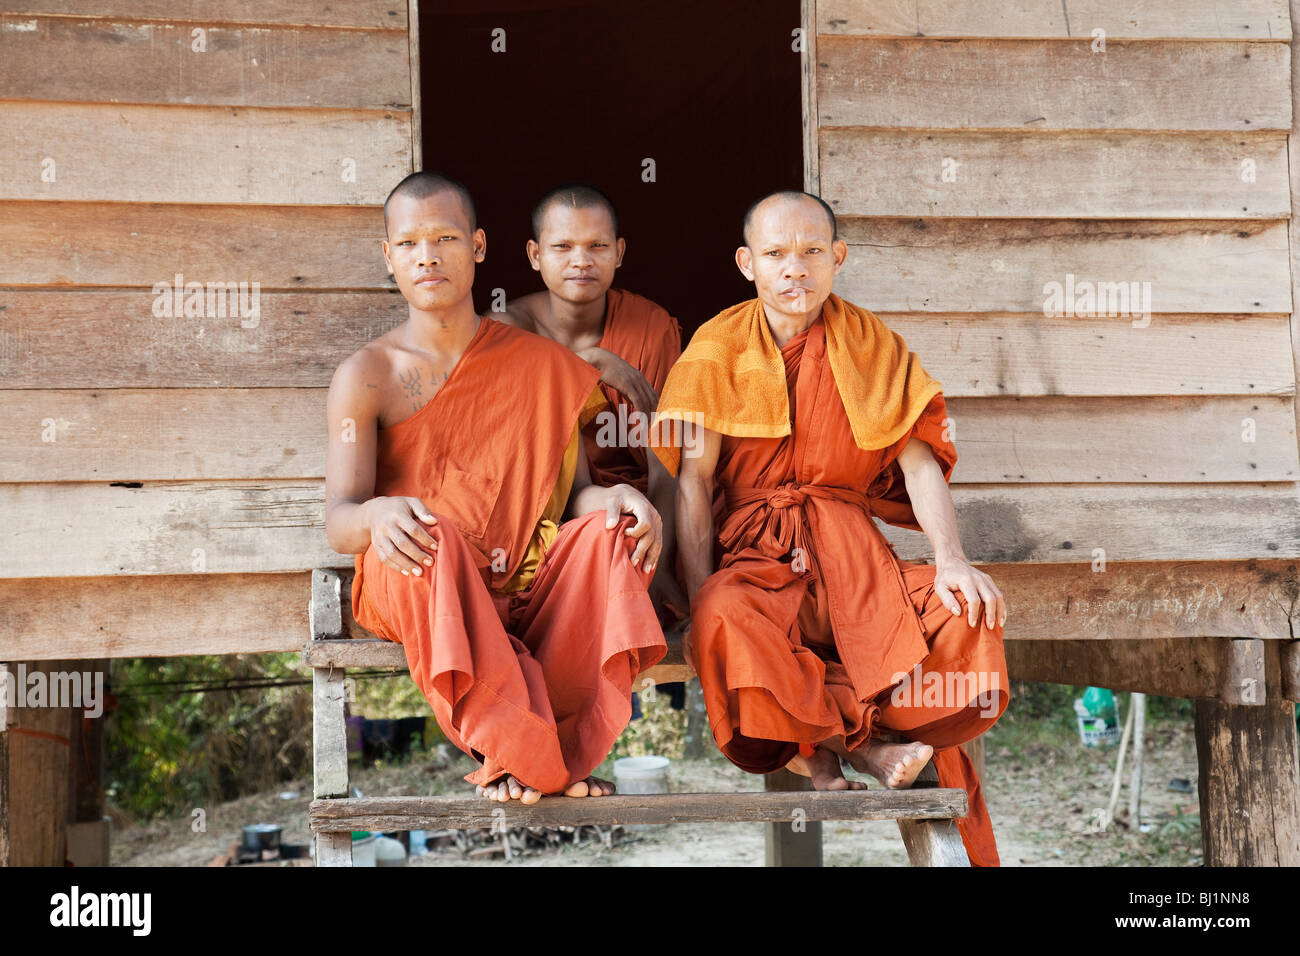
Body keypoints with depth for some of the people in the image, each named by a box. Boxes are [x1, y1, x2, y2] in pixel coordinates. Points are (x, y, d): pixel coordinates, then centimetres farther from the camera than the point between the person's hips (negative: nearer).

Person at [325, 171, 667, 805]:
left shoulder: (540, 365, 10)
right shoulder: (368, 375, 2)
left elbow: (574, 493, 7)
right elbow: (338, 523, -9)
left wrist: (616, 499, -18)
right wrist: (377, 516, -35)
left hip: (523, 591, 2)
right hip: (416, 591, -2)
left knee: (609, 529, -25)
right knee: (428, 536, -35)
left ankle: (560, 747, -29)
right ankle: (518, 749, -31)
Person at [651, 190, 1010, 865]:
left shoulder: (873, 346, 8)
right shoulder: (719, 347, 3)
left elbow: (919, 460, 0)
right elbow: (692, 481, -3)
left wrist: (951, 560, -18)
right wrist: (700, 602, -15)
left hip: (849, 555, 2)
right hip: (751, 555, -1)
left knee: (966, 616, -26)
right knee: (727, 621, -37)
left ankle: (818, 745, -18)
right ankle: (863, 740, -20)